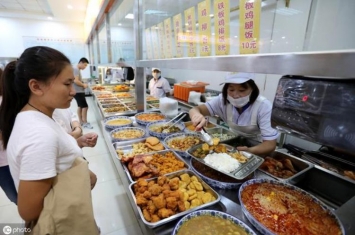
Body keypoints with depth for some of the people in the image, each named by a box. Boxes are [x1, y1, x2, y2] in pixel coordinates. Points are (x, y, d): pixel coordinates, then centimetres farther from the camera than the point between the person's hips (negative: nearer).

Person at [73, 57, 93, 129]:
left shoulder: (77, 69, 16)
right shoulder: (76, 69, -16)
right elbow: (76, 81, -25)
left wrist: (83, 84, 5)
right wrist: (83, 85, -11)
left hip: (79, 91, 11)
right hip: (78, 92, -11)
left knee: (80, 106, 14)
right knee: (85, 106, -9)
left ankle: (81, 122, 22)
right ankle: (85, 123, -3)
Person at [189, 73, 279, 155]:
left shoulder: (263, 106, -27)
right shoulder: (223, 99, -19)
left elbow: (270, 144, -27)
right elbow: (195, 109, -26)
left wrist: (248, 151, -47)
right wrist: (196, 115, -50)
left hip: (255, 147, -1)